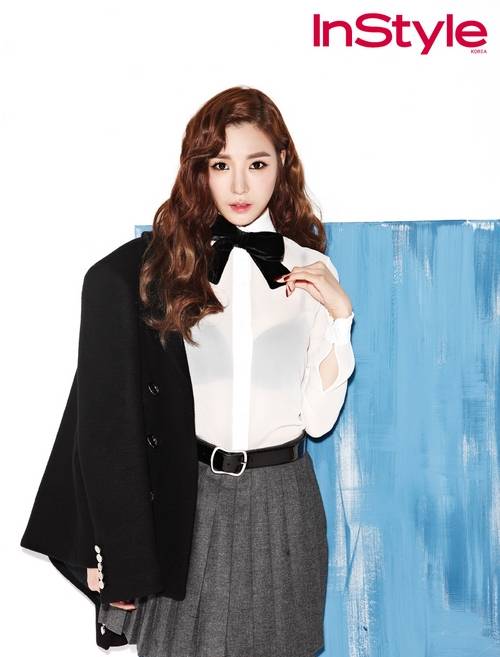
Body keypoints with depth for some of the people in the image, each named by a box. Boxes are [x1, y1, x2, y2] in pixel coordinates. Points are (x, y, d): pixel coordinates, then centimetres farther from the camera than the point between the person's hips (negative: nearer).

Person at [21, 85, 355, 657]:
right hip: (191, 488, -1)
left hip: (280, 497, 1)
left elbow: (318, 418, -2)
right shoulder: (169, 263, -4)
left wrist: (339, 316, -12)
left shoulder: (310, 270, -1)